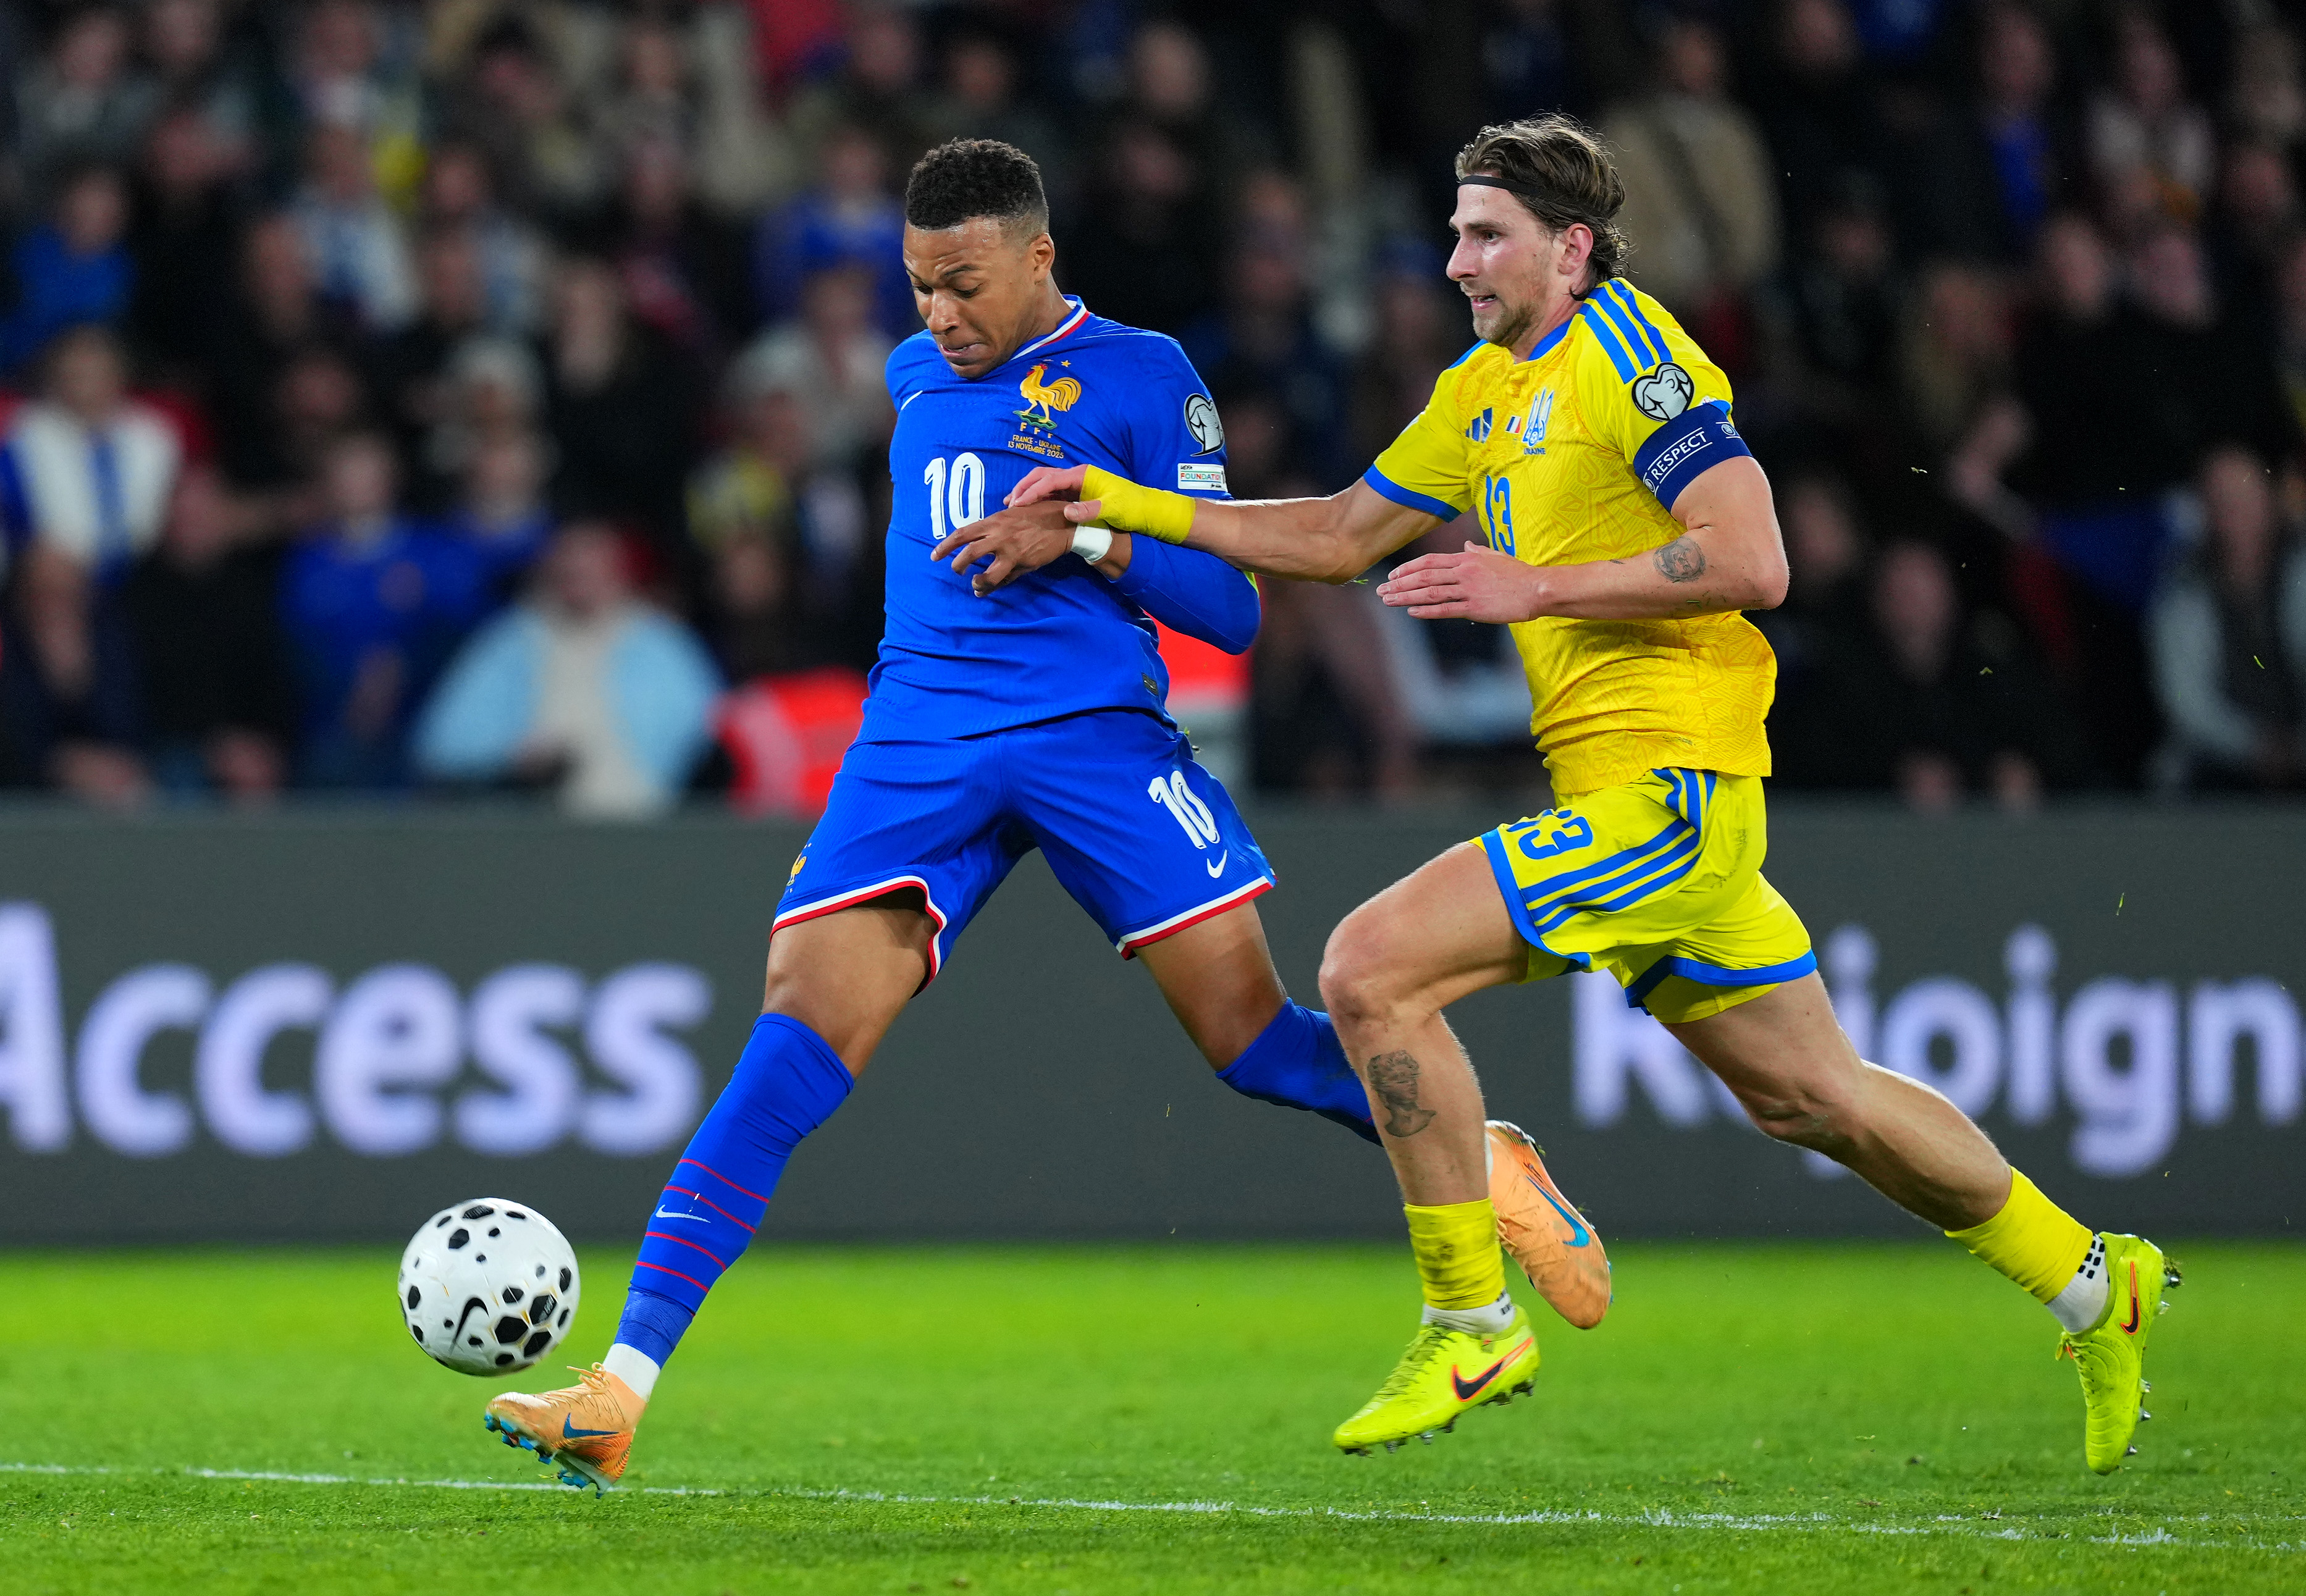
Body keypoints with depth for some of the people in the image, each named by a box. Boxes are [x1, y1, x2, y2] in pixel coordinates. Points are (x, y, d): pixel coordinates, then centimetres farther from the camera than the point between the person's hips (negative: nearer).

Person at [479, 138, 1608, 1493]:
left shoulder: (1137, 376, 2)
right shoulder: (916, 378, 19)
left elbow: (1231, 610, -2)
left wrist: (1089, 531, -15)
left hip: (1098, 732, -3)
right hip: (921, 746, 3)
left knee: (1252, 1039, -7)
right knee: (796, 1043, -14)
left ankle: (1484, 1171, 24)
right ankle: (620, 1391, -22)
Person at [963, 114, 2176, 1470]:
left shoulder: (1626, 351, -11)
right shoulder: (1488, 390, 17)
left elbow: (1752, 560, -20)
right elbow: (1341, 536, 25)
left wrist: (1532, 588, -19)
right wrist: (1125, 507, 16)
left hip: (1664, 785, -9)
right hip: (1631, 790, 9)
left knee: (1373, 968, -15)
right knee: (1810, 1092, 15)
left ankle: (1473, 1322, -7)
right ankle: (2093, 1283, 27)